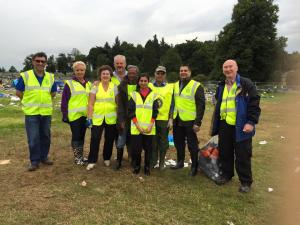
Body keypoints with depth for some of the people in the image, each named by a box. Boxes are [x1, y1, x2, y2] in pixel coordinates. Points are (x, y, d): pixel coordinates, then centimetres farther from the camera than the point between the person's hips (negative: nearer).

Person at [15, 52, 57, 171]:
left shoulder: (50, 77, 5)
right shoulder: (24, 76, -5)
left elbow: (53, 93, 16)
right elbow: (18, 92, 1)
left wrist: (43, 99, 8)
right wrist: (30, 101, 6)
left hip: (46, 112, 4)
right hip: (31, 112, -3)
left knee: (45, 136, 11)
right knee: (33, 138, -1)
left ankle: (44, 157, 26)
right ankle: (34, 161, 12)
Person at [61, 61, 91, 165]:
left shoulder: (88, 84, 13)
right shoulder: (69, 83, -4)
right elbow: (64, 101, -7)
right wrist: (65, 115, -12)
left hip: (85, 115, 5)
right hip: (74, 115, -5)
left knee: (82, 136, 13)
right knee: (76, 136, 1)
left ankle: (81, 156, 25)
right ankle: (76, 157, 14)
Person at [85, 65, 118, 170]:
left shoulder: (114, 87, 4)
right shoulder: (95, 87, 3)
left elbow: (118, 103, 4)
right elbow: (90, 104, 0)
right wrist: (89, 118, -6)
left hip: (111, 119, 1)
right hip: (97, 118, -1)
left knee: (109, 139, 9)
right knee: (94, 139, -2)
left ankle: (107, 159, 29)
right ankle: (92, 161, 12)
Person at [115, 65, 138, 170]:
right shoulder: (122, 86, -1)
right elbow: (120, 103, -4)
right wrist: (122, 120, -10)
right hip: (125, 117, 0)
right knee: (121, 140, 2)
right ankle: (118, 161, 17)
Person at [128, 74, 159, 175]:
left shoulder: (153, 95, 7)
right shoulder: (134, 95, 6)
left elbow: (155, 111, 3)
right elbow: (131, 111, 0)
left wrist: (151, 125, -8)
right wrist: (137, 125, -9)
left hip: (149, 128, 1)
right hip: (136, 128, 0)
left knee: (148, 148, 5)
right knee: (136, 148, -1)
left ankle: (147, 167, 23)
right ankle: (136, 166, 21)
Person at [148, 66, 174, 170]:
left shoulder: (170, 87, 4)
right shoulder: (149, 86, 6)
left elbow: (172, 104, 3)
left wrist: (171, 119, -3)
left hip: (164, 119, 0)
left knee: (163, 142, 8)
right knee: (153, 141, 8)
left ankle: (162, 162, 23)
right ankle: (153, 161, 24)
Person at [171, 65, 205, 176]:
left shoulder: (197, 86, -9)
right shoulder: (175, 85, 12)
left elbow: (201, 105, -12)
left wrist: (198, 122, -17)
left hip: (190, 121, -6)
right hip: (177, 121, 6)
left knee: (192, 145, 4)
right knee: (178, 143, 17)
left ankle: (194, 166, 20)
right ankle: (180, 162, 34)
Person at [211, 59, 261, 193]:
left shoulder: (245, 84, -6)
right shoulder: (221, 87, 14)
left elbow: (254, 103, -10)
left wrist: (251, 122, -18)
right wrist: (216, 124, 18)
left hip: (241, 126, -5)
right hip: (224, 125, 6)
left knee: (242, 155, 3)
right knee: (225, 153, 15)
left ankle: (245, 181, 18)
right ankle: (226, 174, 33)